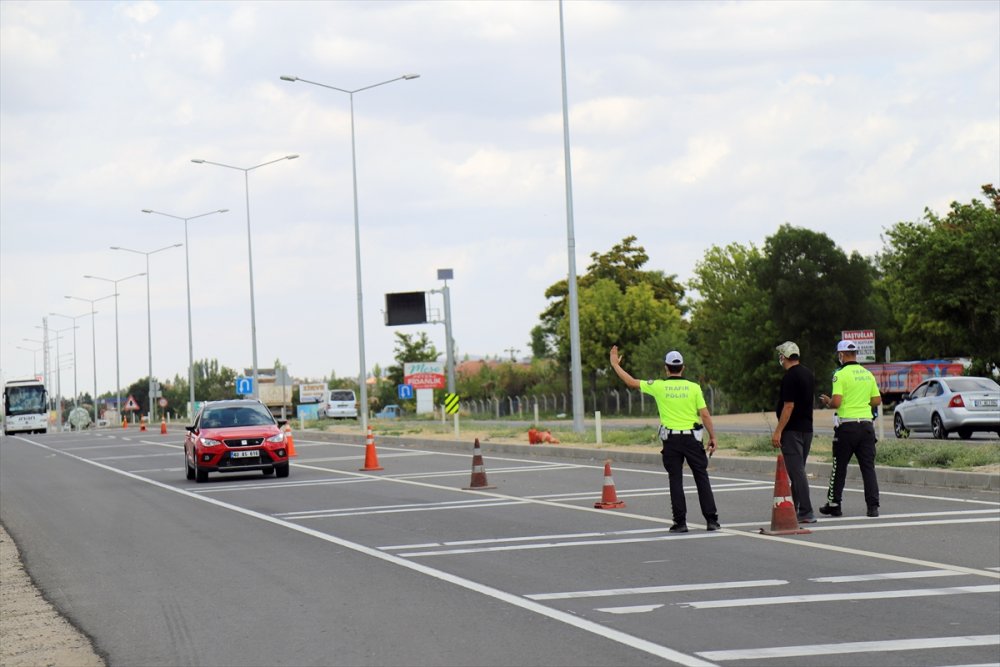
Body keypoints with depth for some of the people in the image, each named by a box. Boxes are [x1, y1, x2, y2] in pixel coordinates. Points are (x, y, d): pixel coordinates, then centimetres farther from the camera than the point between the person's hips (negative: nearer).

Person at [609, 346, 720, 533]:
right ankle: (711, 519, 2)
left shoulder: (659, 386, -3)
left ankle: (680, 522, 3)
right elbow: (705, 415, -4)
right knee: (702, 478, 4)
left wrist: (615, 364, 18)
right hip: (691, 438, 0)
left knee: (676, 480, 5)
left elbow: (632, 382, 6)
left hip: (671, 440, 0)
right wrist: (712, 437, 5)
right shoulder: (694, 387, -3)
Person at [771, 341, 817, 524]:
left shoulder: (790, 377, -16)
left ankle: (806, 513, -12)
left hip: (792, 431, -9)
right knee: (797, 470, 17)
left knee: (796, 471, -8)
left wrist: (778, 431, -18)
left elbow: (788, 406, -20)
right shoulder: (809, 374, 12)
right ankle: (793, 508, 25)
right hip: (807, 428, 9)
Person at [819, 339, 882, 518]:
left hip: (847, 425, -5)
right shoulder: (868, 374, 9)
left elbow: (836, 402, -17)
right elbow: (877, 400, 11)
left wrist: (827, 401, 4)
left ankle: (834, 504, 14)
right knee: (868, 466, 3)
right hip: (866, 425, 5)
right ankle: (873, 506, -4)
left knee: (839, 467, 7)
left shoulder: (841, 375, -10)